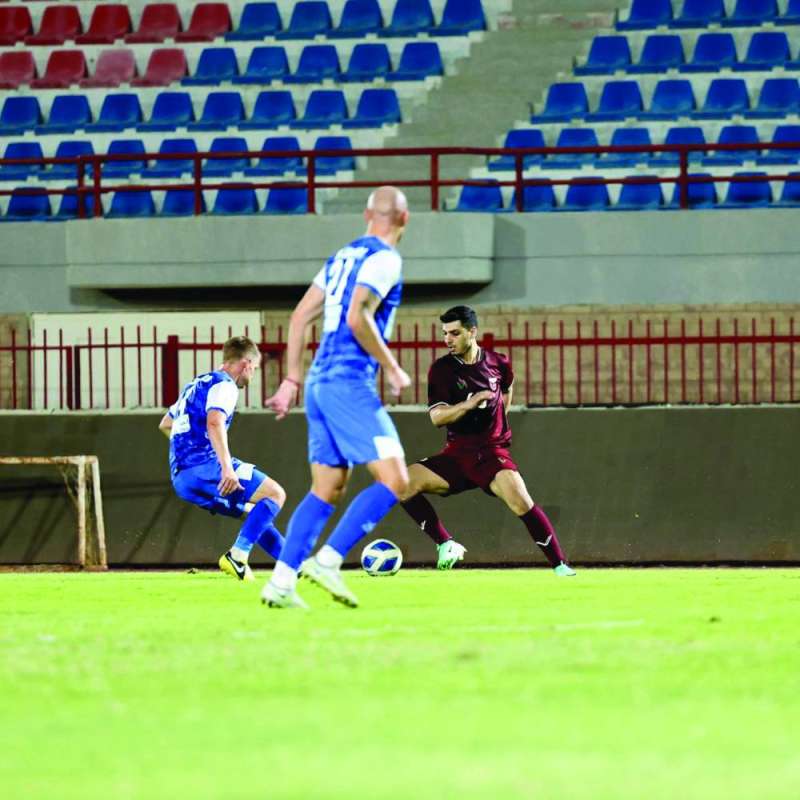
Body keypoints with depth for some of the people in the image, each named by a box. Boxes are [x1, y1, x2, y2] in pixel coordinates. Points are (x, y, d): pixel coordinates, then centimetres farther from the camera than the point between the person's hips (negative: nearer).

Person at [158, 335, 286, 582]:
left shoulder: (196, 385, 25)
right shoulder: (224, 385, -5)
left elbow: (165, 424, 38)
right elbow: (214, 423, -24)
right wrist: (226, 467, -33)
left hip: (181, 477, 9)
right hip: (204, 467, -9)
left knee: (255, 513, 21)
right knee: (275, 494, -7)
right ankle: (237, 556, -21)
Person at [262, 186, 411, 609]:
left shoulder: (344, 256, 18)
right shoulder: (384, 259, -7)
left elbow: (300, 316, 17)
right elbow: (357, 318, -19)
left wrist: (291, 381, 20)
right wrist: (392, 369, -10)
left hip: (319, 383, 9)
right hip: (348, 383, -9)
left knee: (327, 490, 12)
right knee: (393, 479, -9)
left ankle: (281, 581, 4)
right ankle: (328, 560, -17)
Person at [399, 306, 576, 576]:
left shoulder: (497, 363, 0)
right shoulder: (441, 369, -3)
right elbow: (437, 416, -12)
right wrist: (470, 403, -25)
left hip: (493, 451, -2)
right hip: (457, 454, 2)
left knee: (520, 501, -27)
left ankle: (560, 565, -16)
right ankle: (446, 544, -5)